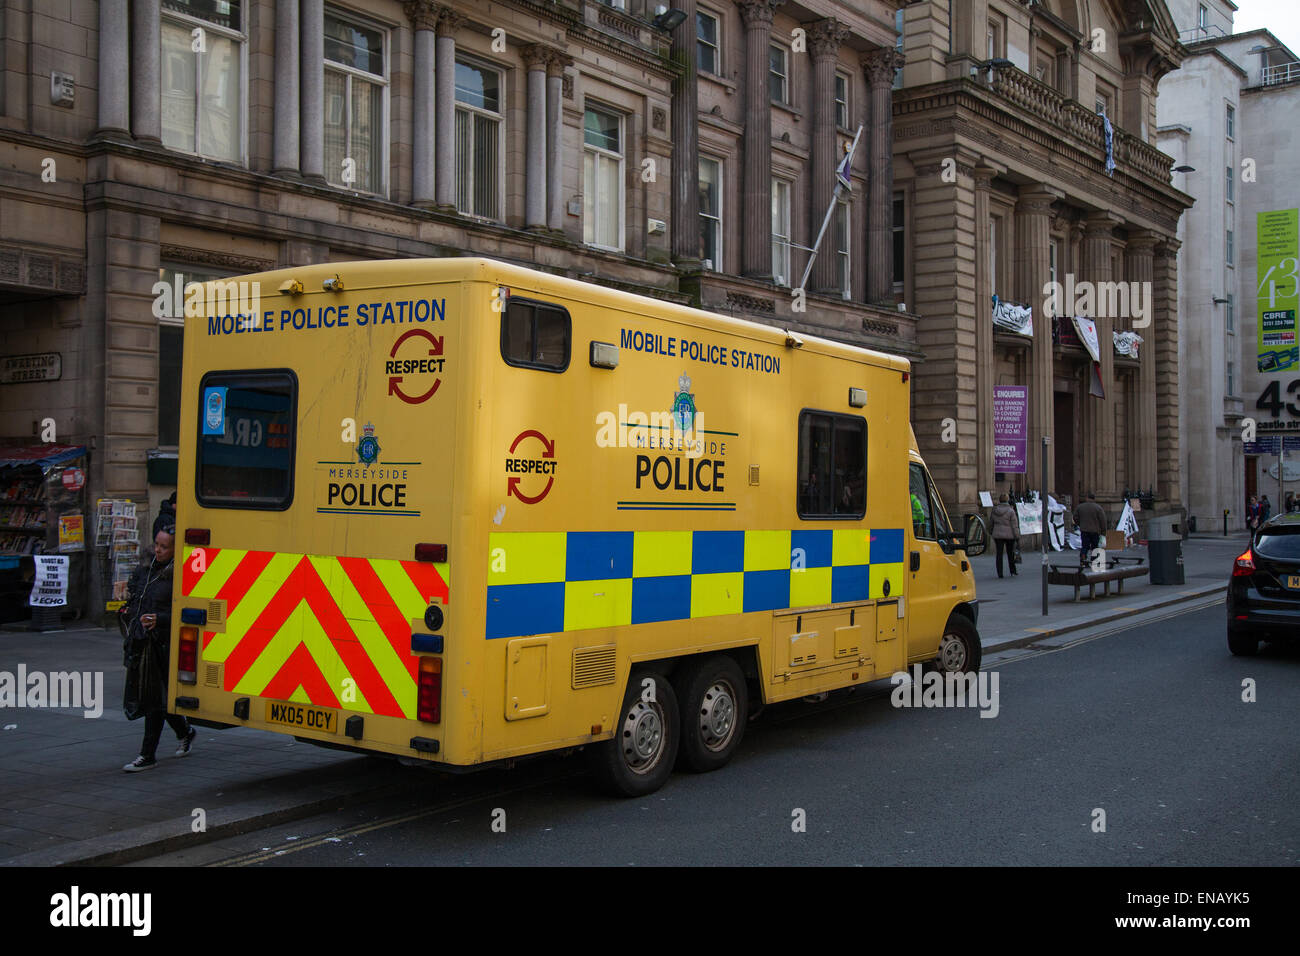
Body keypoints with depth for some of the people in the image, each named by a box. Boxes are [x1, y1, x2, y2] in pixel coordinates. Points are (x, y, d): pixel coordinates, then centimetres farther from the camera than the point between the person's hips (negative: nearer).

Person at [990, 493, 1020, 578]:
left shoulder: (994, 511, 0)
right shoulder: (1011, 511, -10)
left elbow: (991, 522, 10)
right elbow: (1014, 525, -9)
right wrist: (1017, 536, -5)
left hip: (998, 535, 2)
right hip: (1009, 535, -2)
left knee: (999, 553, 3)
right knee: (1010, 553, 13)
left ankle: (1000, 573, 0)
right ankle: (1012, 572, 21)